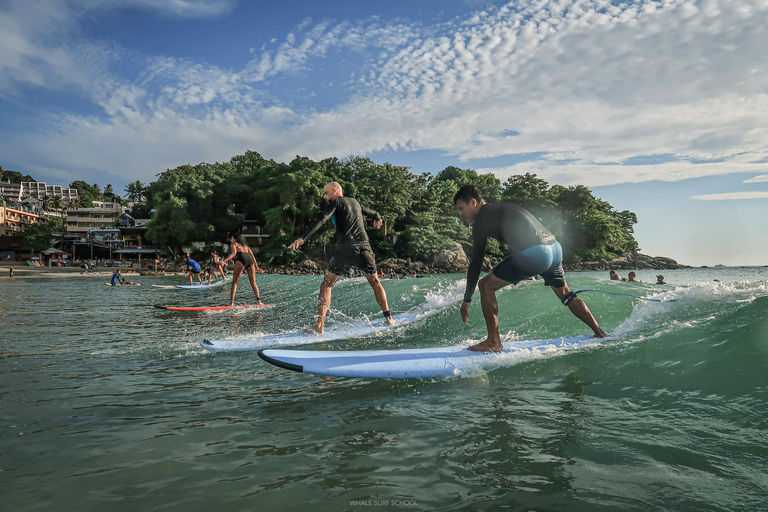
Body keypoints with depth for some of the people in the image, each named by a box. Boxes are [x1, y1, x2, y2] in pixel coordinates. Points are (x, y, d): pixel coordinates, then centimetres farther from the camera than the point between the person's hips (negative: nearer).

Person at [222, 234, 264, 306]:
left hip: (241, 259, -5)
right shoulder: (246, 246, 35)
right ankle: (259, 301, 0)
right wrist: (256, 268, 28)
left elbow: (234, 253, -1)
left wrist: (224, 261, -10)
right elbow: (253, 256, 26)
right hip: (250, 260, 5)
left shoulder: (233, 244, 20)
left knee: (234, 282, -1)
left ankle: (231, 303, -11)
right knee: (253, 283, 13)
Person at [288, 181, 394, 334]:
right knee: (375, 282, 22)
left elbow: (321, 220, -12)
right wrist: (378, 219, 62)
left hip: (345, 249, -5)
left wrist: (303, 238, -22)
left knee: (326, 285, 4)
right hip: (365, 247, 5)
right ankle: (388, 318, 18)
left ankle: (319, 325, -5)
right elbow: (374, 214, 37)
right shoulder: (355, 203, 22)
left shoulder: (335, 203, 6)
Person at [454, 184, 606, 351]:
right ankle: (600, 333, 40)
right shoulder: (502, 208, 27)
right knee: (565, 294, 31)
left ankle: (493, 342, 2)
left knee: (486, 285, 3)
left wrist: (467, 299, 6)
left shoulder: (482, 218, 2)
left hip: (532, 254, -9)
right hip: (555, 248, 9)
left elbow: (476, 261, 1)